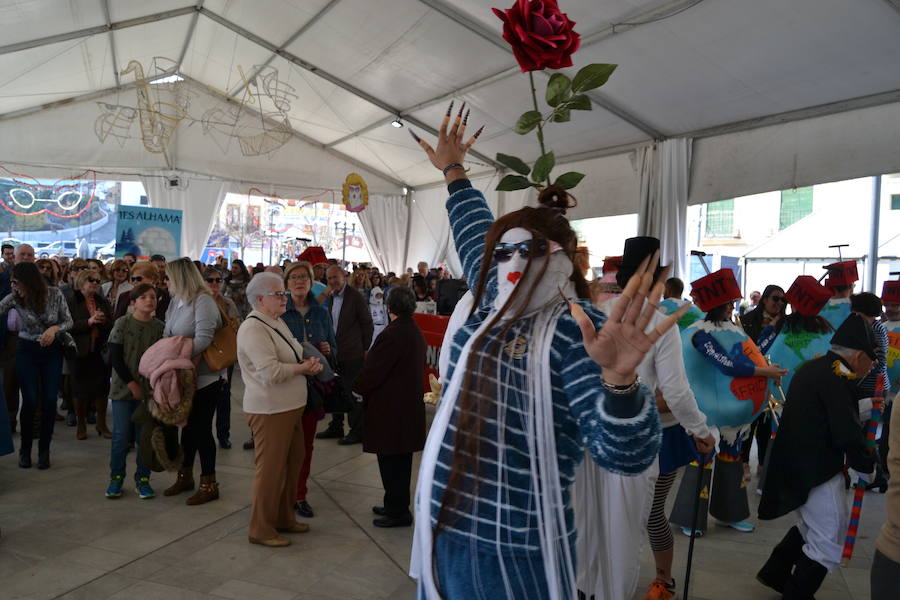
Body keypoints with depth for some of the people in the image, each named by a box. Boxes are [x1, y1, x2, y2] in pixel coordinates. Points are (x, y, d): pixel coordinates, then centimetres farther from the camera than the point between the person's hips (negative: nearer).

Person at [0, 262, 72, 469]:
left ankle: (44, 450, 13)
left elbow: (69, 321, -4)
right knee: (30, 401, -5)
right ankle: (25, 449, 14)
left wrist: (55, 328, -21)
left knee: (49, 401, -2)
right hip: (27, 351, 0)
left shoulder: (55, 294, -11)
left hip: (52, 351, 0)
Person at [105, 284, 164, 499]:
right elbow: (115, 358, -5)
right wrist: (132, 384, -10)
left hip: (149, 390, 1)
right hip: (123, 388, -1)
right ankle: (116, 478, 18)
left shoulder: (160, 327, 1)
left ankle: (142, 479, 16)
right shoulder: (122, 324, -3)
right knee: (121, 435, 1)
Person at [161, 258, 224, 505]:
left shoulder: (203, 300, -16)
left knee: (201, 428, 0)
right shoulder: (176, 301, 8)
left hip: (206, 376, -8)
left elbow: (203, 339, -25)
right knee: (188, 424, 18)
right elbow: (167, 335, 8)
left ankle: (209, 485, 13)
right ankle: (185, 476, 34)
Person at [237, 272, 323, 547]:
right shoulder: (253, 329, -18)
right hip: (269, 410, -10)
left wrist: (310, 364, -1)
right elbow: (271, 372, -26)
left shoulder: (277, 322, 13)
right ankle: (261, 529, 17)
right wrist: (302, 368, -12)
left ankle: (283, 518, 34)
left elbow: (291, 359, 20)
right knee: (270, 469, 1)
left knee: (292, 464, 18)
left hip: (290, 407, 10)